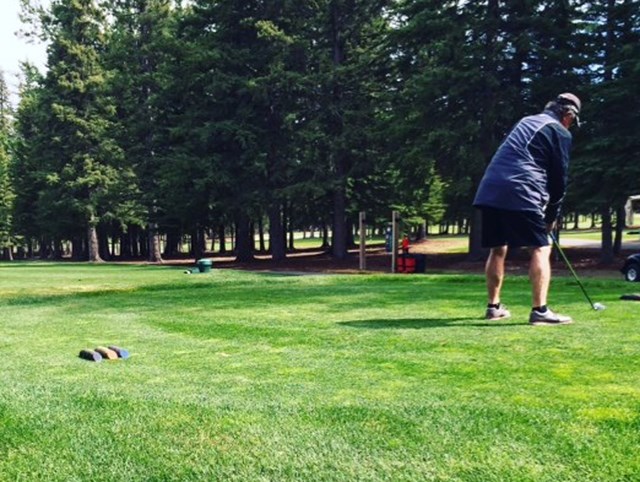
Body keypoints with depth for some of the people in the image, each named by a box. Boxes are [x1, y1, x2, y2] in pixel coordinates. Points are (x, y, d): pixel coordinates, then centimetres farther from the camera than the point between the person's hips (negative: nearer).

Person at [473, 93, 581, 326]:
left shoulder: (526, 121, 29)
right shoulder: (560, 133, 8)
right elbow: (559, 179, 7)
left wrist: (545, 211, 29)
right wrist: (552, 215, 19)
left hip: (489, 190, 7)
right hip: (520, 194, -7)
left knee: (497, 249, 16)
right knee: (541, 248, 0)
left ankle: (493, 306, 23)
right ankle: (539, 310, -6)